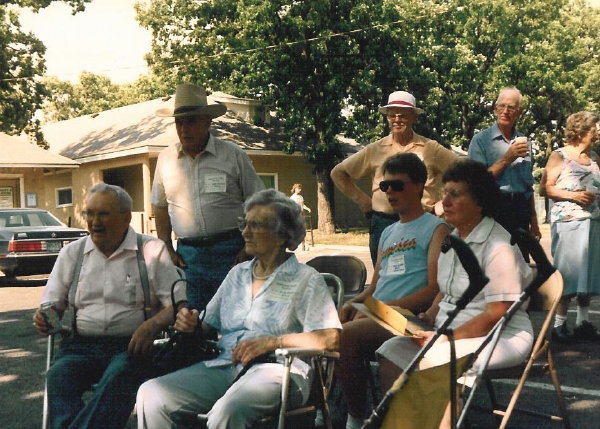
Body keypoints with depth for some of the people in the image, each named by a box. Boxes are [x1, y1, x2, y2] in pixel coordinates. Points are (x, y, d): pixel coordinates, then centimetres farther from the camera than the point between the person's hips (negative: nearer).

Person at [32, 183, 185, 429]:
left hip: (130, 345, -3)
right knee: (59, 374, -30)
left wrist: (153, 325, -19)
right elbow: (52, 303, 21)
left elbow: (178, 303, 1)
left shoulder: (152, 251, 7)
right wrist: (44, 318, -4)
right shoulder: (71, 253, 17)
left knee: (120, 374, -36)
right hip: (81, 345, 3)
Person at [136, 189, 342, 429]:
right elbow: (210, 323, 24)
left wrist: (270, 342, -16)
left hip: (274, 369, -6)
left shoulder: (307, 280, 4)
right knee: (150, 393, -16)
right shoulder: (238, 273, 23)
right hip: (224, 366, 6)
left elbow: (330, 337, -9)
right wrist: (191, 324, 1)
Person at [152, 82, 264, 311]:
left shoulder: (233, 156, 1)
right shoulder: (165, 159, 10)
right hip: (188, 254, 3)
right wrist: (168, 250, 8)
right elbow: (161, 208, 18)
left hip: (230, 251, -2)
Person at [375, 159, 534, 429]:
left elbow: (495, 315, -21)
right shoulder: (453, 239, 10)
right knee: (391, 351, -10)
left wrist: (446, 339, -20)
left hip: (500, 337, -8)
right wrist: (428, 318, 0)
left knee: (431, 361, -31)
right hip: (451, 328, 8)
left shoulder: (497, 246, -17)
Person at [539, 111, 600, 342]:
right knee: (567, 271, -5)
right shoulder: (559, 156, -3)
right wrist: (572, 195, -17)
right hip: (567, 221, -6)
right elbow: (545, 189, -8)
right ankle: (559, 324, 1)